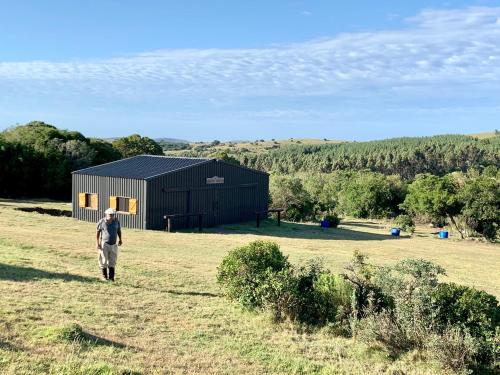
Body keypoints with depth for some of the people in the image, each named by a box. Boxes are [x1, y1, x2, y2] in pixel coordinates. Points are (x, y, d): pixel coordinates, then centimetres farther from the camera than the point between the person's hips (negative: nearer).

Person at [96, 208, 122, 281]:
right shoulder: (102, 222, -10)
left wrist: (120, 239, 5)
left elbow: (119, 230, 13)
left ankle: (111, 277, 16)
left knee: (112, 262, 7)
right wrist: (98, 243, -7)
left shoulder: (116, 221, -1)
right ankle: (104, 276, 19)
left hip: (113, 244, 3)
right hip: (104, 244, -3)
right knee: (104, 261, 3)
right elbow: (98, 232, -4)